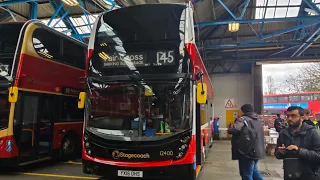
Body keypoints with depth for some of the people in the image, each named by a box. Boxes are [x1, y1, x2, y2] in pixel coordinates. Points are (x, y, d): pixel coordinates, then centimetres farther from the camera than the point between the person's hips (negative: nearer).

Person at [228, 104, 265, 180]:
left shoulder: (243, 119, -14)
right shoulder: (258, 121, 13)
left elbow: (232, 130, -27)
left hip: (247, 152, -8)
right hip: (258, 151, 9)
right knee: (254, 170, 26)